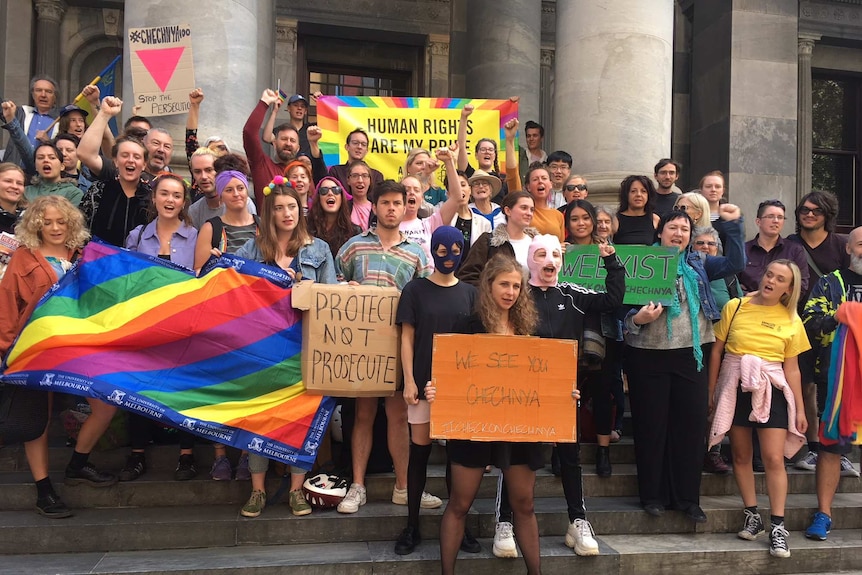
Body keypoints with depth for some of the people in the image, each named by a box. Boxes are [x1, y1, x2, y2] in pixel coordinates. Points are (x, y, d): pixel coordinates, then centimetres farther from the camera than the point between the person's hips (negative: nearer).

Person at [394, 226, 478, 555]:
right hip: (424, 380, -2)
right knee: (420, 450, 3)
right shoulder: (416, 289, 0)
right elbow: (407, 337, -1)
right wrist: (409, 380, -8)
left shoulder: (469, 292, 7)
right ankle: (412, 526, 13)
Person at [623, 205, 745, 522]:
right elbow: (626, 307, 0)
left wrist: (733, 225, -5)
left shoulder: (698, 263, 12)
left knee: (692, 425, 5)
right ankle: (653, 495, 16)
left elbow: (734, 263, 1)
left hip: (691, 355, 3)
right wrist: (637, 318, -21)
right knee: (651, 426, 4)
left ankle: (687, 497, 16)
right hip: (649, 355, -3)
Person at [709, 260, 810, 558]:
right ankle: (752, 515, 24)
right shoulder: (735, 307, -1)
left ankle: (778, 526, 7)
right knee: (741, 455, 9)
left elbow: (791, 368, 6)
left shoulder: (791, 321, 3)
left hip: (771, 390, 0)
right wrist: (711, 391, 3)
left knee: (774, 458, -4)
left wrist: (800, 409, 5)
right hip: (735, 387, 0)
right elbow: (717, 351, 3)